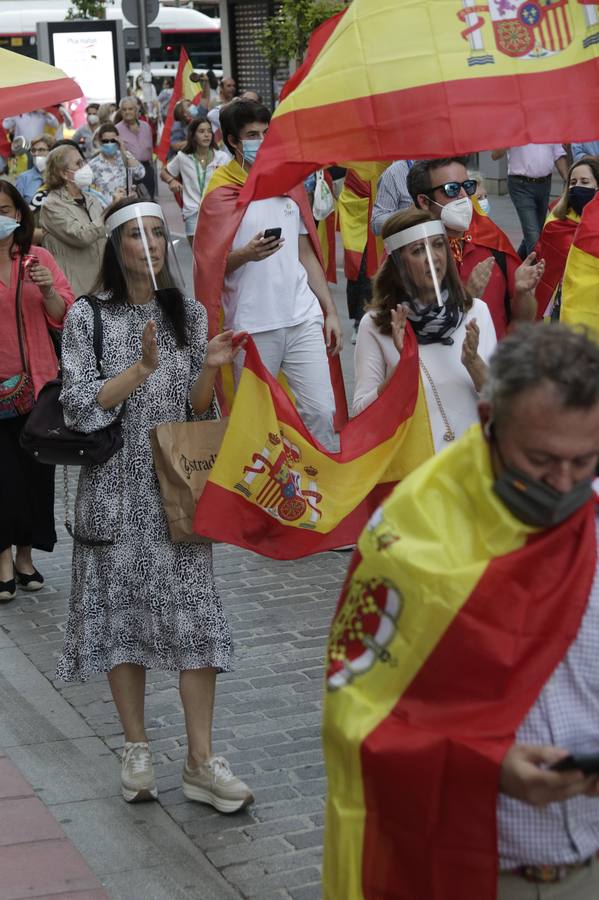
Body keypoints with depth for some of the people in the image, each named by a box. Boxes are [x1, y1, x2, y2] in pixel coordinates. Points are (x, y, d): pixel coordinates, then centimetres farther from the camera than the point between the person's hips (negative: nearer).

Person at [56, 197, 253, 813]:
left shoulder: (187, 314, 7)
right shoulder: (87, 317, -1)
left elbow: (198, 409, 6)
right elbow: (80, 406, -9)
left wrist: (210, 369, -13)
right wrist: (142, 368, -18)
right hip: (116, 487, -1)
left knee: (194, 612, -4)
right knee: (121, 608, 4)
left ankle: (200, 762, 1)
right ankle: (136, 750, 19)